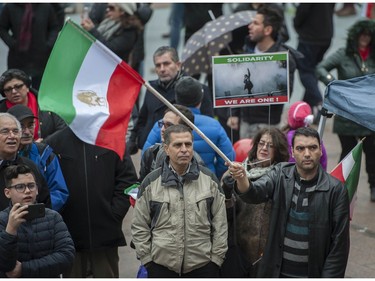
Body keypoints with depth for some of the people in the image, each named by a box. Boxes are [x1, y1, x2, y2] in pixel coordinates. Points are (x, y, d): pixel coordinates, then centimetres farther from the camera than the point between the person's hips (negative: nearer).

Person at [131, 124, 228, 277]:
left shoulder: (209, 179, 3)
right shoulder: (151, 182, 1)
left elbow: (220, 223, 6)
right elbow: (139, 226, 5)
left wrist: (216, 258, 1)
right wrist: (147, 259, 0)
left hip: (203, 265, 0)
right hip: (161, 265, 0)